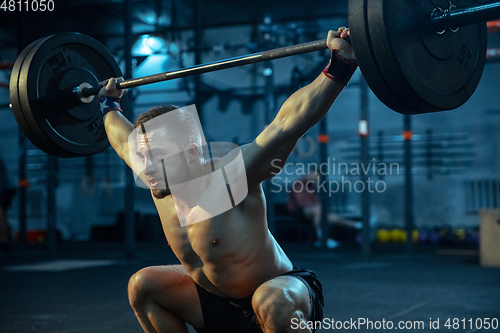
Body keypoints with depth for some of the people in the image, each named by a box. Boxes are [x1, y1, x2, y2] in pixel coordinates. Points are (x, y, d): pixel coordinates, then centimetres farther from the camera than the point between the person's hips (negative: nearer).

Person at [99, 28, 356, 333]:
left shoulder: (231, 179, -29)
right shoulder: (160, 184, -9)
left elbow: (291, 121, -39)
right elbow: (125, 139, 12)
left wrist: (341, 66, -45)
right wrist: (110, 104, 25)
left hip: (287, 298, -7)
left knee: (272, 299, -41)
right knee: (143, 285, 8)